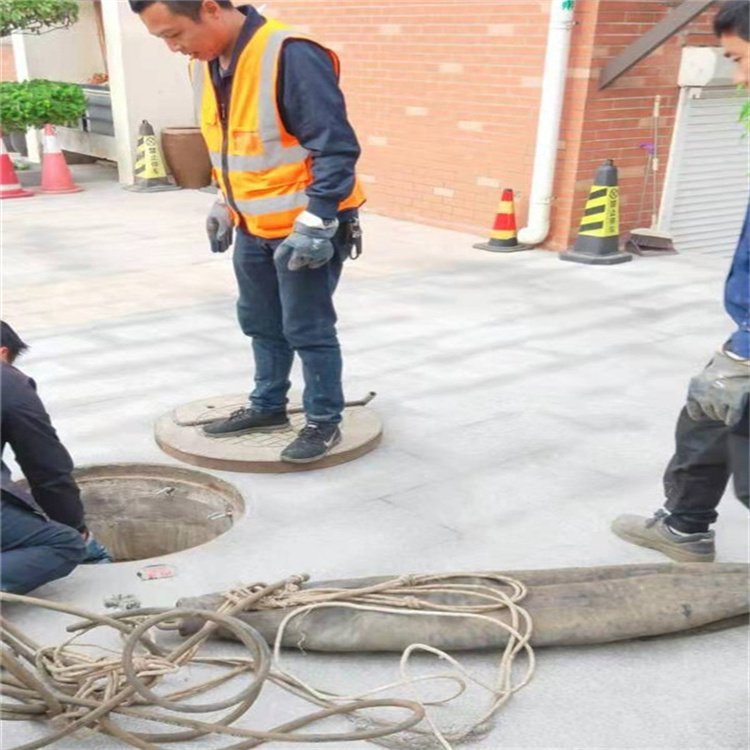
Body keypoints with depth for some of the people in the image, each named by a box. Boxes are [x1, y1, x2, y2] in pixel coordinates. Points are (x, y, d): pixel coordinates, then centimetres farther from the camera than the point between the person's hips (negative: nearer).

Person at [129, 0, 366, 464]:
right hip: (253, 227, 8)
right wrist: (224, 204, 17)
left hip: (307, 228, -8)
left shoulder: (291, 56, -25)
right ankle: (268, 406, 37)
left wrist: (314, 223, -26)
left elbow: (336, 147, -25)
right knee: (261, 323, 19)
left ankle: (325, 422, 19)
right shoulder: (205, 65, 3)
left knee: (308, 329, 2)